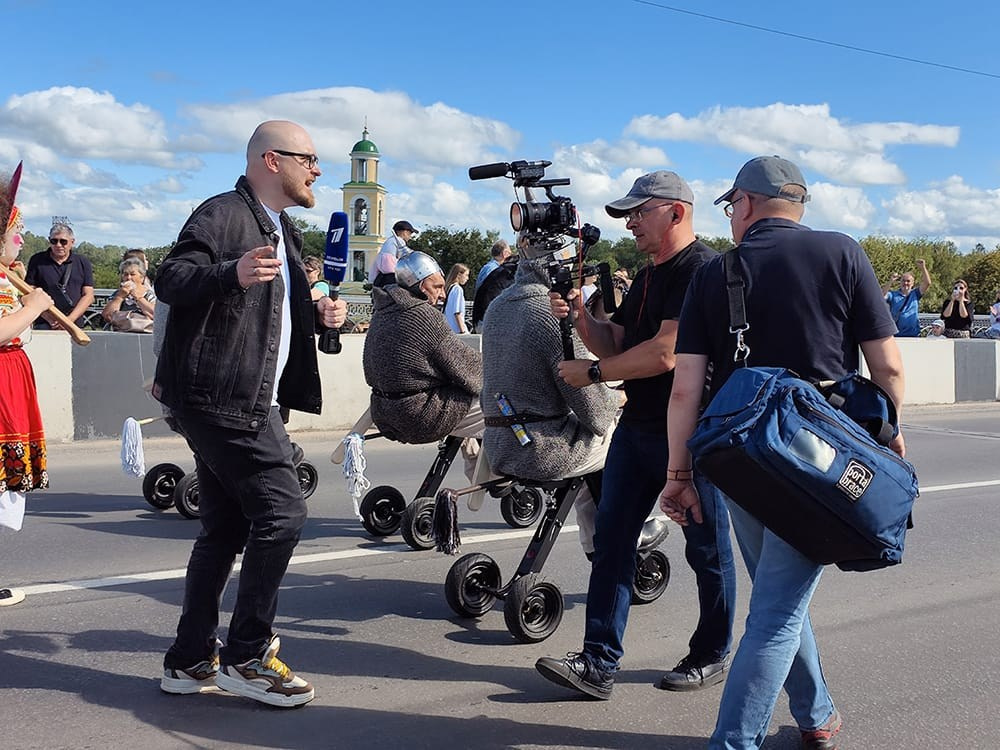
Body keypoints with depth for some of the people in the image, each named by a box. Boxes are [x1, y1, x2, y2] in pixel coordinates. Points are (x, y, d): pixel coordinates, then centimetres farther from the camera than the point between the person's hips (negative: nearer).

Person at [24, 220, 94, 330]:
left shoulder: (83, 263, 9)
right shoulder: (37, 261, 6)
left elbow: (88, 296, 4)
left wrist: (70, 319, -9)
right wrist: (49, 318, -11)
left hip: (74, 325, 1)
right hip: (44, 324, -1)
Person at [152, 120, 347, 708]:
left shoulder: (284, 232, 22)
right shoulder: (222, 214, -8)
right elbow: (171, 280, -19)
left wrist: (319, 315, 11)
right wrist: (234, 274, -37)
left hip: (249, 403, 10)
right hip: (222, 397, -10)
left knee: (227, 528, 11)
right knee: (281, 511, -13)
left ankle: (191, 660, 20)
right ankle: (247, 656, -2)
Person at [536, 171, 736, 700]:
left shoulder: (701, 269, -15)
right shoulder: (647, 277, 17)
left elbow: (665, 354, -23)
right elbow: (615, 344, 19)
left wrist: (593, 372, -11)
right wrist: (580, 317, 0)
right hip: (637, 426, 9)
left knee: (707, 552, 7)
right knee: (611, 538, 3)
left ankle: (711, 658, 23)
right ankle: (599, 663, 7)